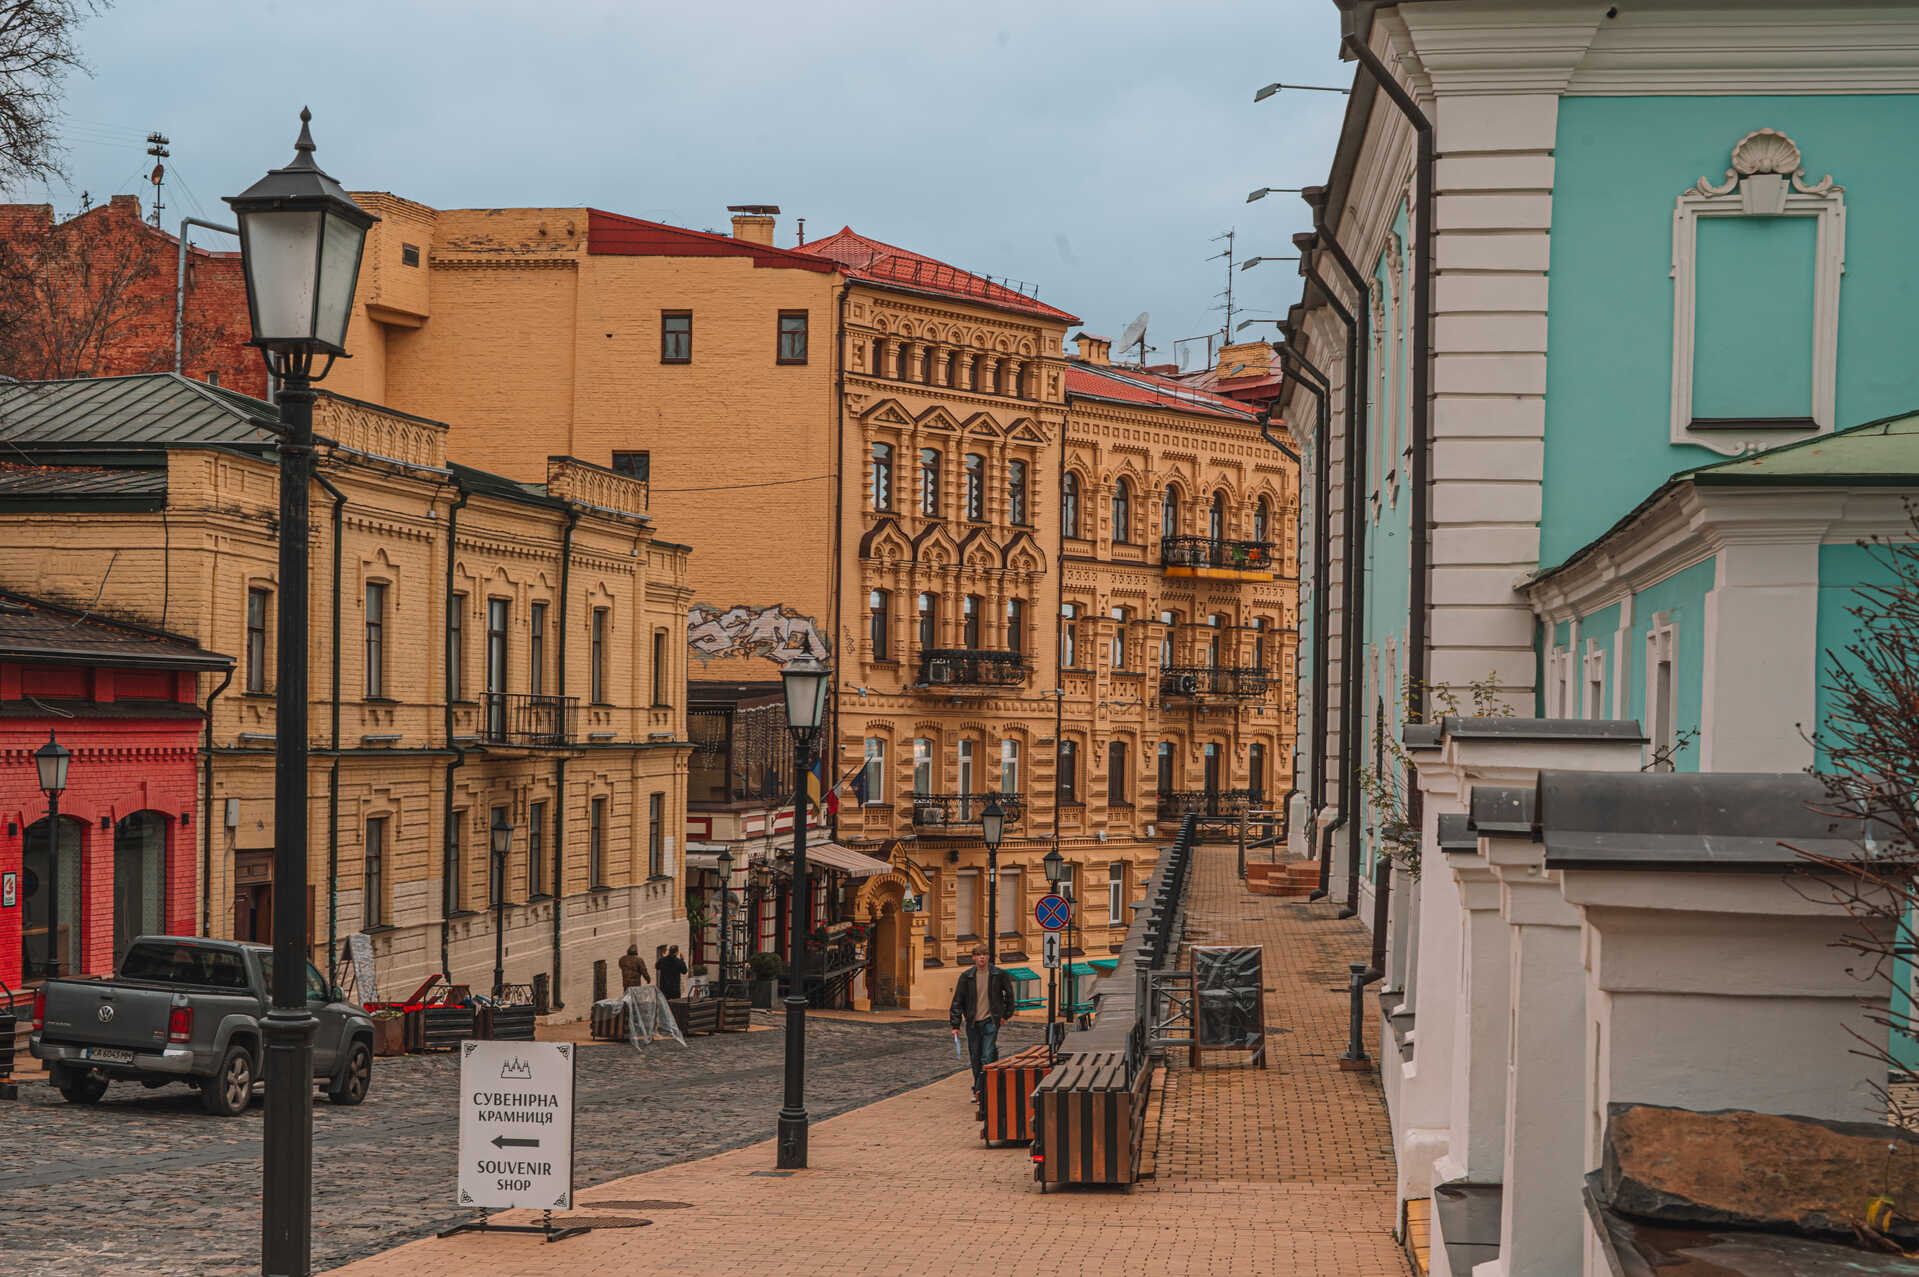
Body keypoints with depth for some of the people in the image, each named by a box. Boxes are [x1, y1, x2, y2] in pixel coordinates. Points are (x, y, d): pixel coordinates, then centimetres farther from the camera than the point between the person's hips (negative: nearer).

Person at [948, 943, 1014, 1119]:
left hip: (991, 1021, -2)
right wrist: (955, 1025, -4)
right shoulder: (966, 976, 1)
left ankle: (981, 1091, -15)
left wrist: (1006, 1014, 11)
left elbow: (1009, 994, 15)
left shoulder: (998, 974, -1)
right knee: (976, 1059, 9)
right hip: (973, 1023, 2)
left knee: (988, 1058, -13)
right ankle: (977, 1090, 21)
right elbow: (958, 1001, 2)